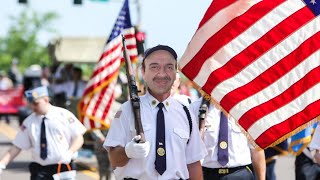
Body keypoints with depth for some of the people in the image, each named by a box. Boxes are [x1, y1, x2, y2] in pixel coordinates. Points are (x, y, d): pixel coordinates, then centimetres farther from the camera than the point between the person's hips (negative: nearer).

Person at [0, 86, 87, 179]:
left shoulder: (64, 115, -2)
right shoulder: (29, 122, 5)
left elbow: (79, 138, -2)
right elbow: (17, 147, 5)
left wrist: (69, 153, -20)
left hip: (62, 168, -2)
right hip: (39, 170, 2)